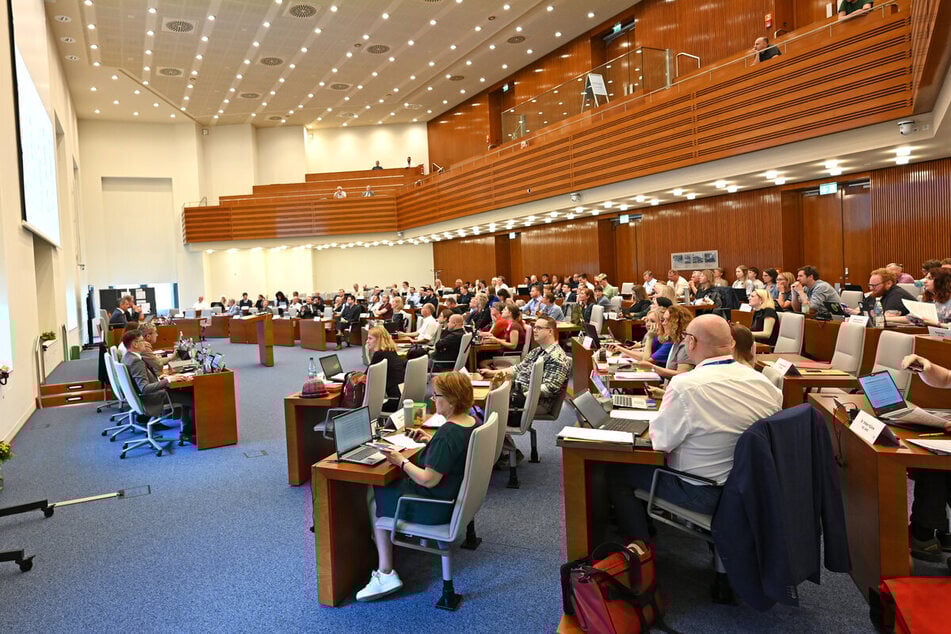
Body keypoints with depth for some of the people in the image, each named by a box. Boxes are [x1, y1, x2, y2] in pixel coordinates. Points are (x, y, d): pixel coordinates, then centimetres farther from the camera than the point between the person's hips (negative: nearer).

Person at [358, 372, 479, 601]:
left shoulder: (448, 434, -30)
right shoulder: (472, 423, -2)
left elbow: (428, 480, -27)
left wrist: (401, 461, -14)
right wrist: (429, 440, 6)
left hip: (437, 508, -9)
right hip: (457, 496, 9)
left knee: (375, 498, 9)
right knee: (385, 487, 21)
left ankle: (385, 574, 11)